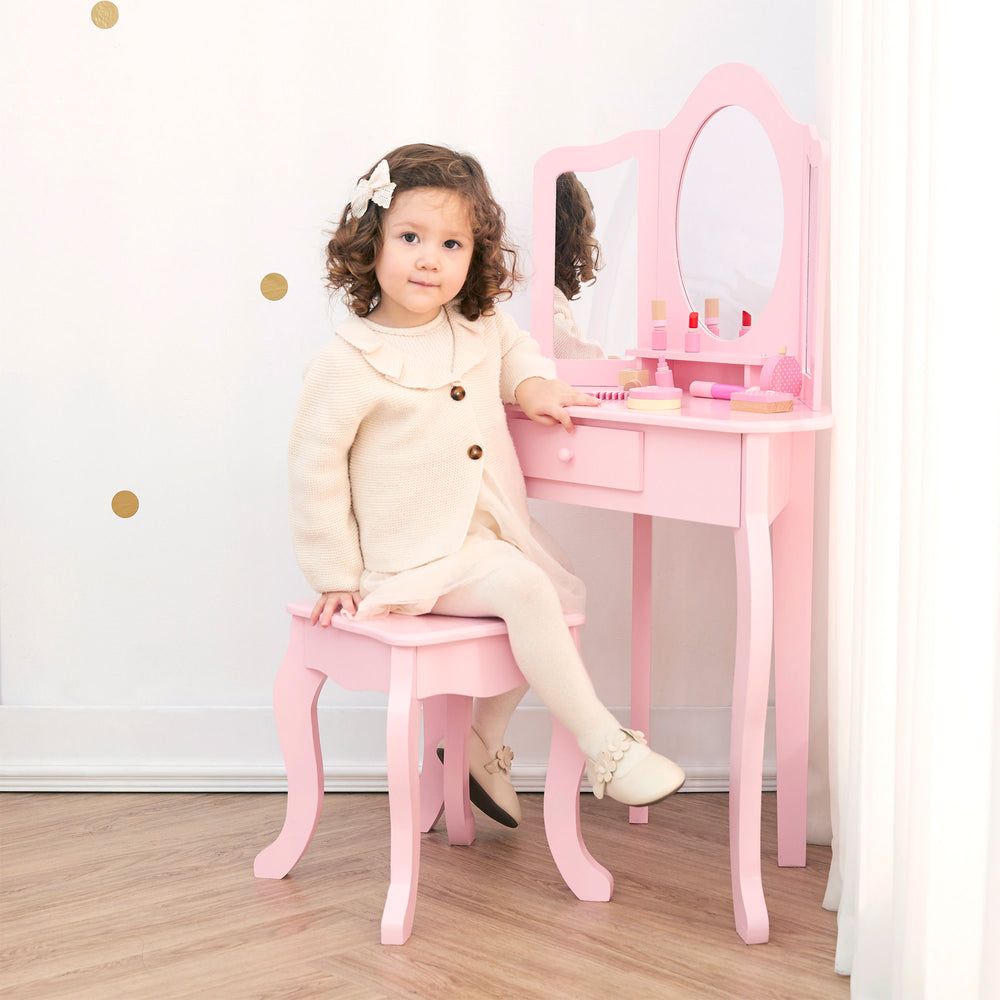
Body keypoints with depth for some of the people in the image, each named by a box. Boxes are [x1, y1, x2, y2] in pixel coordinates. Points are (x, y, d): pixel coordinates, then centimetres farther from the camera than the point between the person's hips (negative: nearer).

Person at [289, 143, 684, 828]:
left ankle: (481, 743, 23)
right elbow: (315, 468, -8)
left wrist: (532, 384, 5)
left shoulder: (479, 327, 3)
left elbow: (514, 346, 28)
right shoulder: (349, 364, -15)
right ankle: (605, 748, -17)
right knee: (524, 589, -25)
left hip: (491, 534, 8)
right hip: (417, 553, -8)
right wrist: (336, 577, -6)